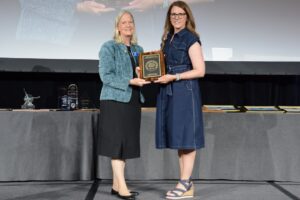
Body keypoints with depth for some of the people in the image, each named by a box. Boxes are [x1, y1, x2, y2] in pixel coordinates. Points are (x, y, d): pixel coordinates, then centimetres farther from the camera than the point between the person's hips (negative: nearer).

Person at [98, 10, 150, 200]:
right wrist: (130, 82, -20)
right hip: (115, 100, -7)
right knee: (117, 142, -7)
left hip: (133, 101, 7)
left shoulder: (138, 50, 14)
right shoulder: (109, 47, -4)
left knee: (127, 142, 7)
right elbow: (106, 76, -13)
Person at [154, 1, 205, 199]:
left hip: (185, 91, -8)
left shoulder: (191, 38, -5)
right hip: (168, 92, 8)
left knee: (186, 137, -3)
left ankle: (185, 183, 4)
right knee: (178, 138, 8)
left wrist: (173, 77, -14)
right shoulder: (168, 38, 16)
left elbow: (200, 71, -11)